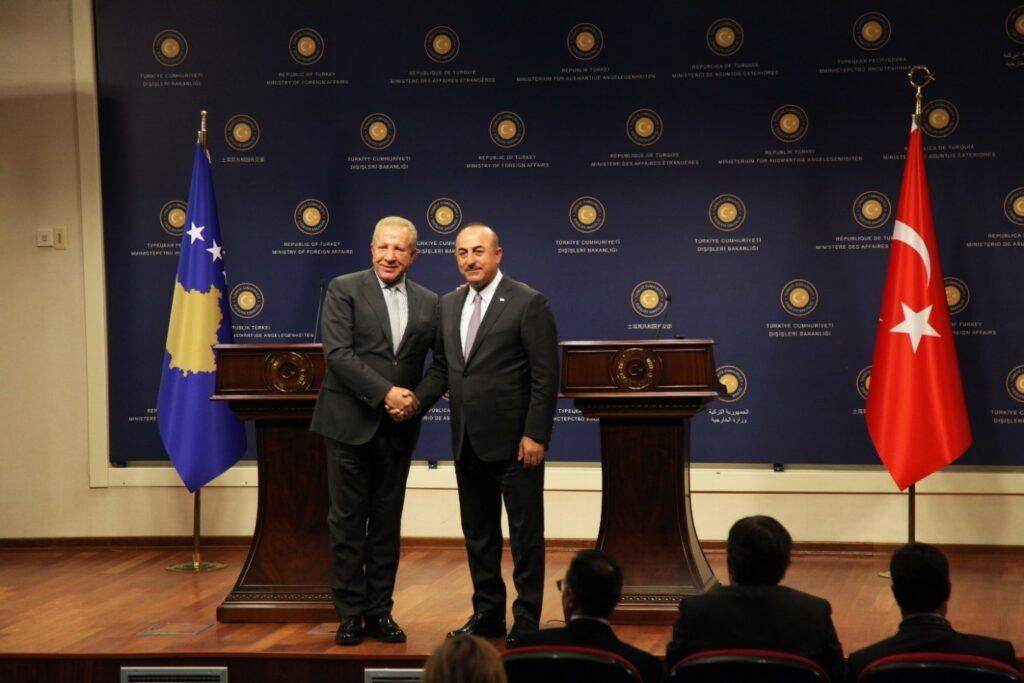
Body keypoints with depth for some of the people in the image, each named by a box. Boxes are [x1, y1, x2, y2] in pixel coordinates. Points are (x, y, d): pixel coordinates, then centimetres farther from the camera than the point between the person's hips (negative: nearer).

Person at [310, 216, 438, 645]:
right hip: (351, 422, -3)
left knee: (387, 522, 8)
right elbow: (337, 353, -12)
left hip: (398, 428, 3)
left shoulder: (429, 303, 9)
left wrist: (414, 401, -9)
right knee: (348, 521, 1)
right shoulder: (344, 289, -2)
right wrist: (385, 393, -17)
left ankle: (379, 611, 15)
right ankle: (350, 614, 8)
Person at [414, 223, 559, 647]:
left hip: (514, 443, -7)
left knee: (525, 534, 1)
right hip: (468, 443, 7)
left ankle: (527, 621, 8)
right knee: (478, 533, 14)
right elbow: (441, 368, 14)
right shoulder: (449, 305, 11)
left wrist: (535, 435, -16)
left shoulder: (528, 303, -9)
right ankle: (487, 614, 24)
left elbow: (545, 376, -11)